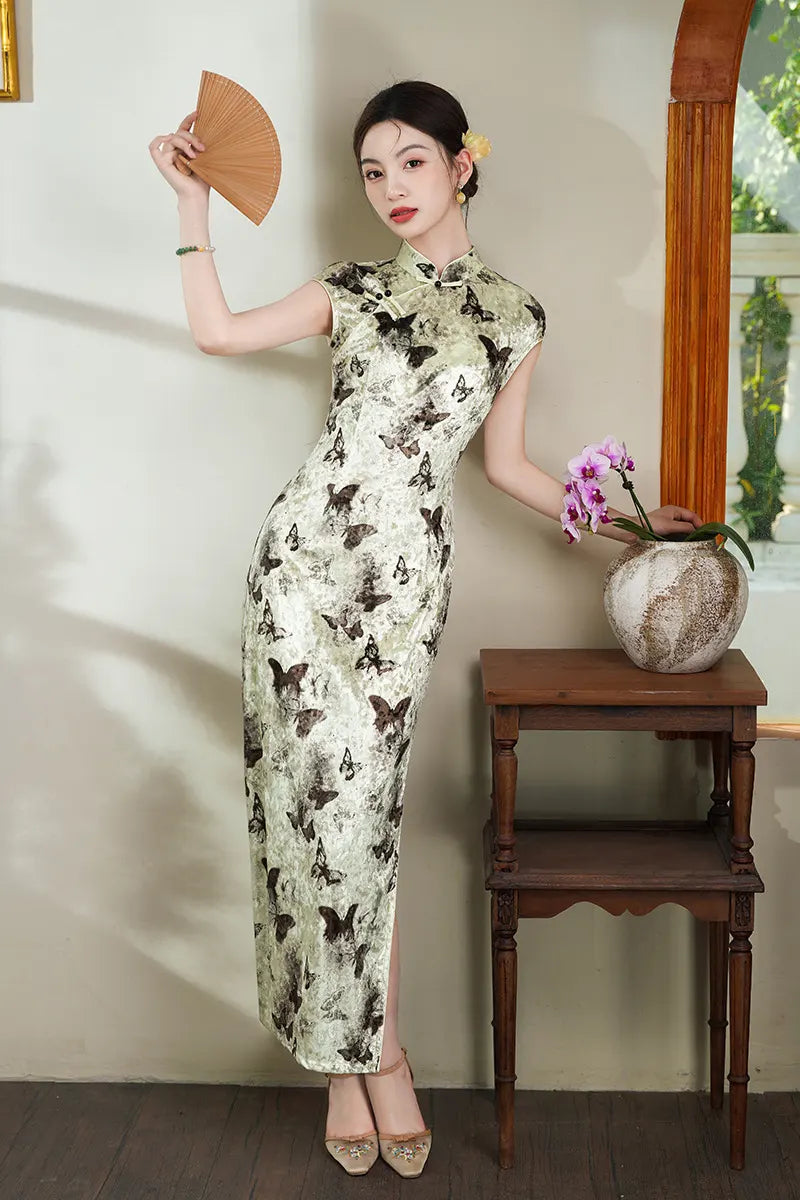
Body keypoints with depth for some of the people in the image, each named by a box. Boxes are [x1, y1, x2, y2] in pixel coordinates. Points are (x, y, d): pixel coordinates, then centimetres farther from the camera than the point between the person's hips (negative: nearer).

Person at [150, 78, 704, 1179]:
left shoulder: (516, 315, 10)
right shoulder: (354, 290, 11)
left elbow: (505, 461, 15)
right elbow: (217, 331, 5)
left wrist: (615, 523, 11)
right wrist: (195, 204, 5)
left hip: (405, 574, -1)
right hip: (306, 555, 1)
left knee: (360, 803, -3)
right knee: (323, 796, -2)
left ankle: (359, 1053, 14)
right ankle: (371, 1051, 11)